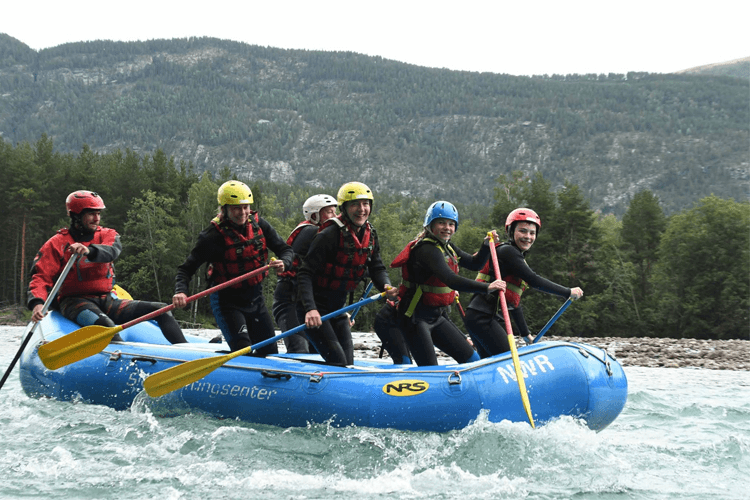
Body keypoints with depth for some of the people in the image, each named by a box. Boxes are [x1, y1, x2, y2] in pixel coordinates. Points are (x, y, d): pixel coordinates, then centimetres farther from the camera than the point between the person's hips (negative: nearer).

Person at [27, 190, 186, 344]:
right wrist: (37, 303, -26)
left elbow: (112, 251, -14)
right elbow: (41, 277, -4)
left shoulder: (107, 235, 11)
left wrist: (89, 250, -38)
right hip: (75, 301, -4)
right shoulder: (57, 243, 3)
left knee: (161, 310, -9)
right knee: (105, 324, -38)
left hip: (107, 302, 5)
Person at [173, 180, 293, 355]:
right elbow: (186, 269, -17)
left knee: (270, 353, 11)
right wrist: (180, 291, -37)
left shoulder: (258, 224, -6)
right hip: (227, 301, -5)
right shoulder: (213, 236, -20)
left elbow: (286, 250, 0)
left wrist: (283, 262, -24)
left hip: (255, 299, 6)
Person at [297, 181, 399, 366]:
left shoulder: (370, 235, 1)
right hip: (315, 310, -8)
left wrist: (386, 287, -19)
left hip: (337, 309, 8)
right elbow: (305, 273, -25)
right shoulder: (330, 235, -22)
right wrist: (310, 309, -38)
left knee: (348, 363, 8)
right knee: (338, 364, -16)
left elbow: (377, 268, 5)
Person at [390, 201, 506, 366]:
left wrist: (487, 245, -2)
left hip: (437, 316, 10)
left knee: (472, 359, 7)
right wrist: (486, 287, -42)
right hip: (416, 317, -10)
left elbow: (474, 264, 18)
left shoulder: (446, 247, 10)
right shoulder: (427, 249, -21)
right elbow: (451, 280, -35)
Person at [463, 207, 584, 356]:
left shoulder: (519, 259, 21)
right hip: (482, 317, -10)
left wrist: (525, 333, 26)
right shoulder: (506, 251, -10)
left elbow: (514, 303, 25)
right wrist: (568, 292, -10)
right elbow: (534, 281, -17)